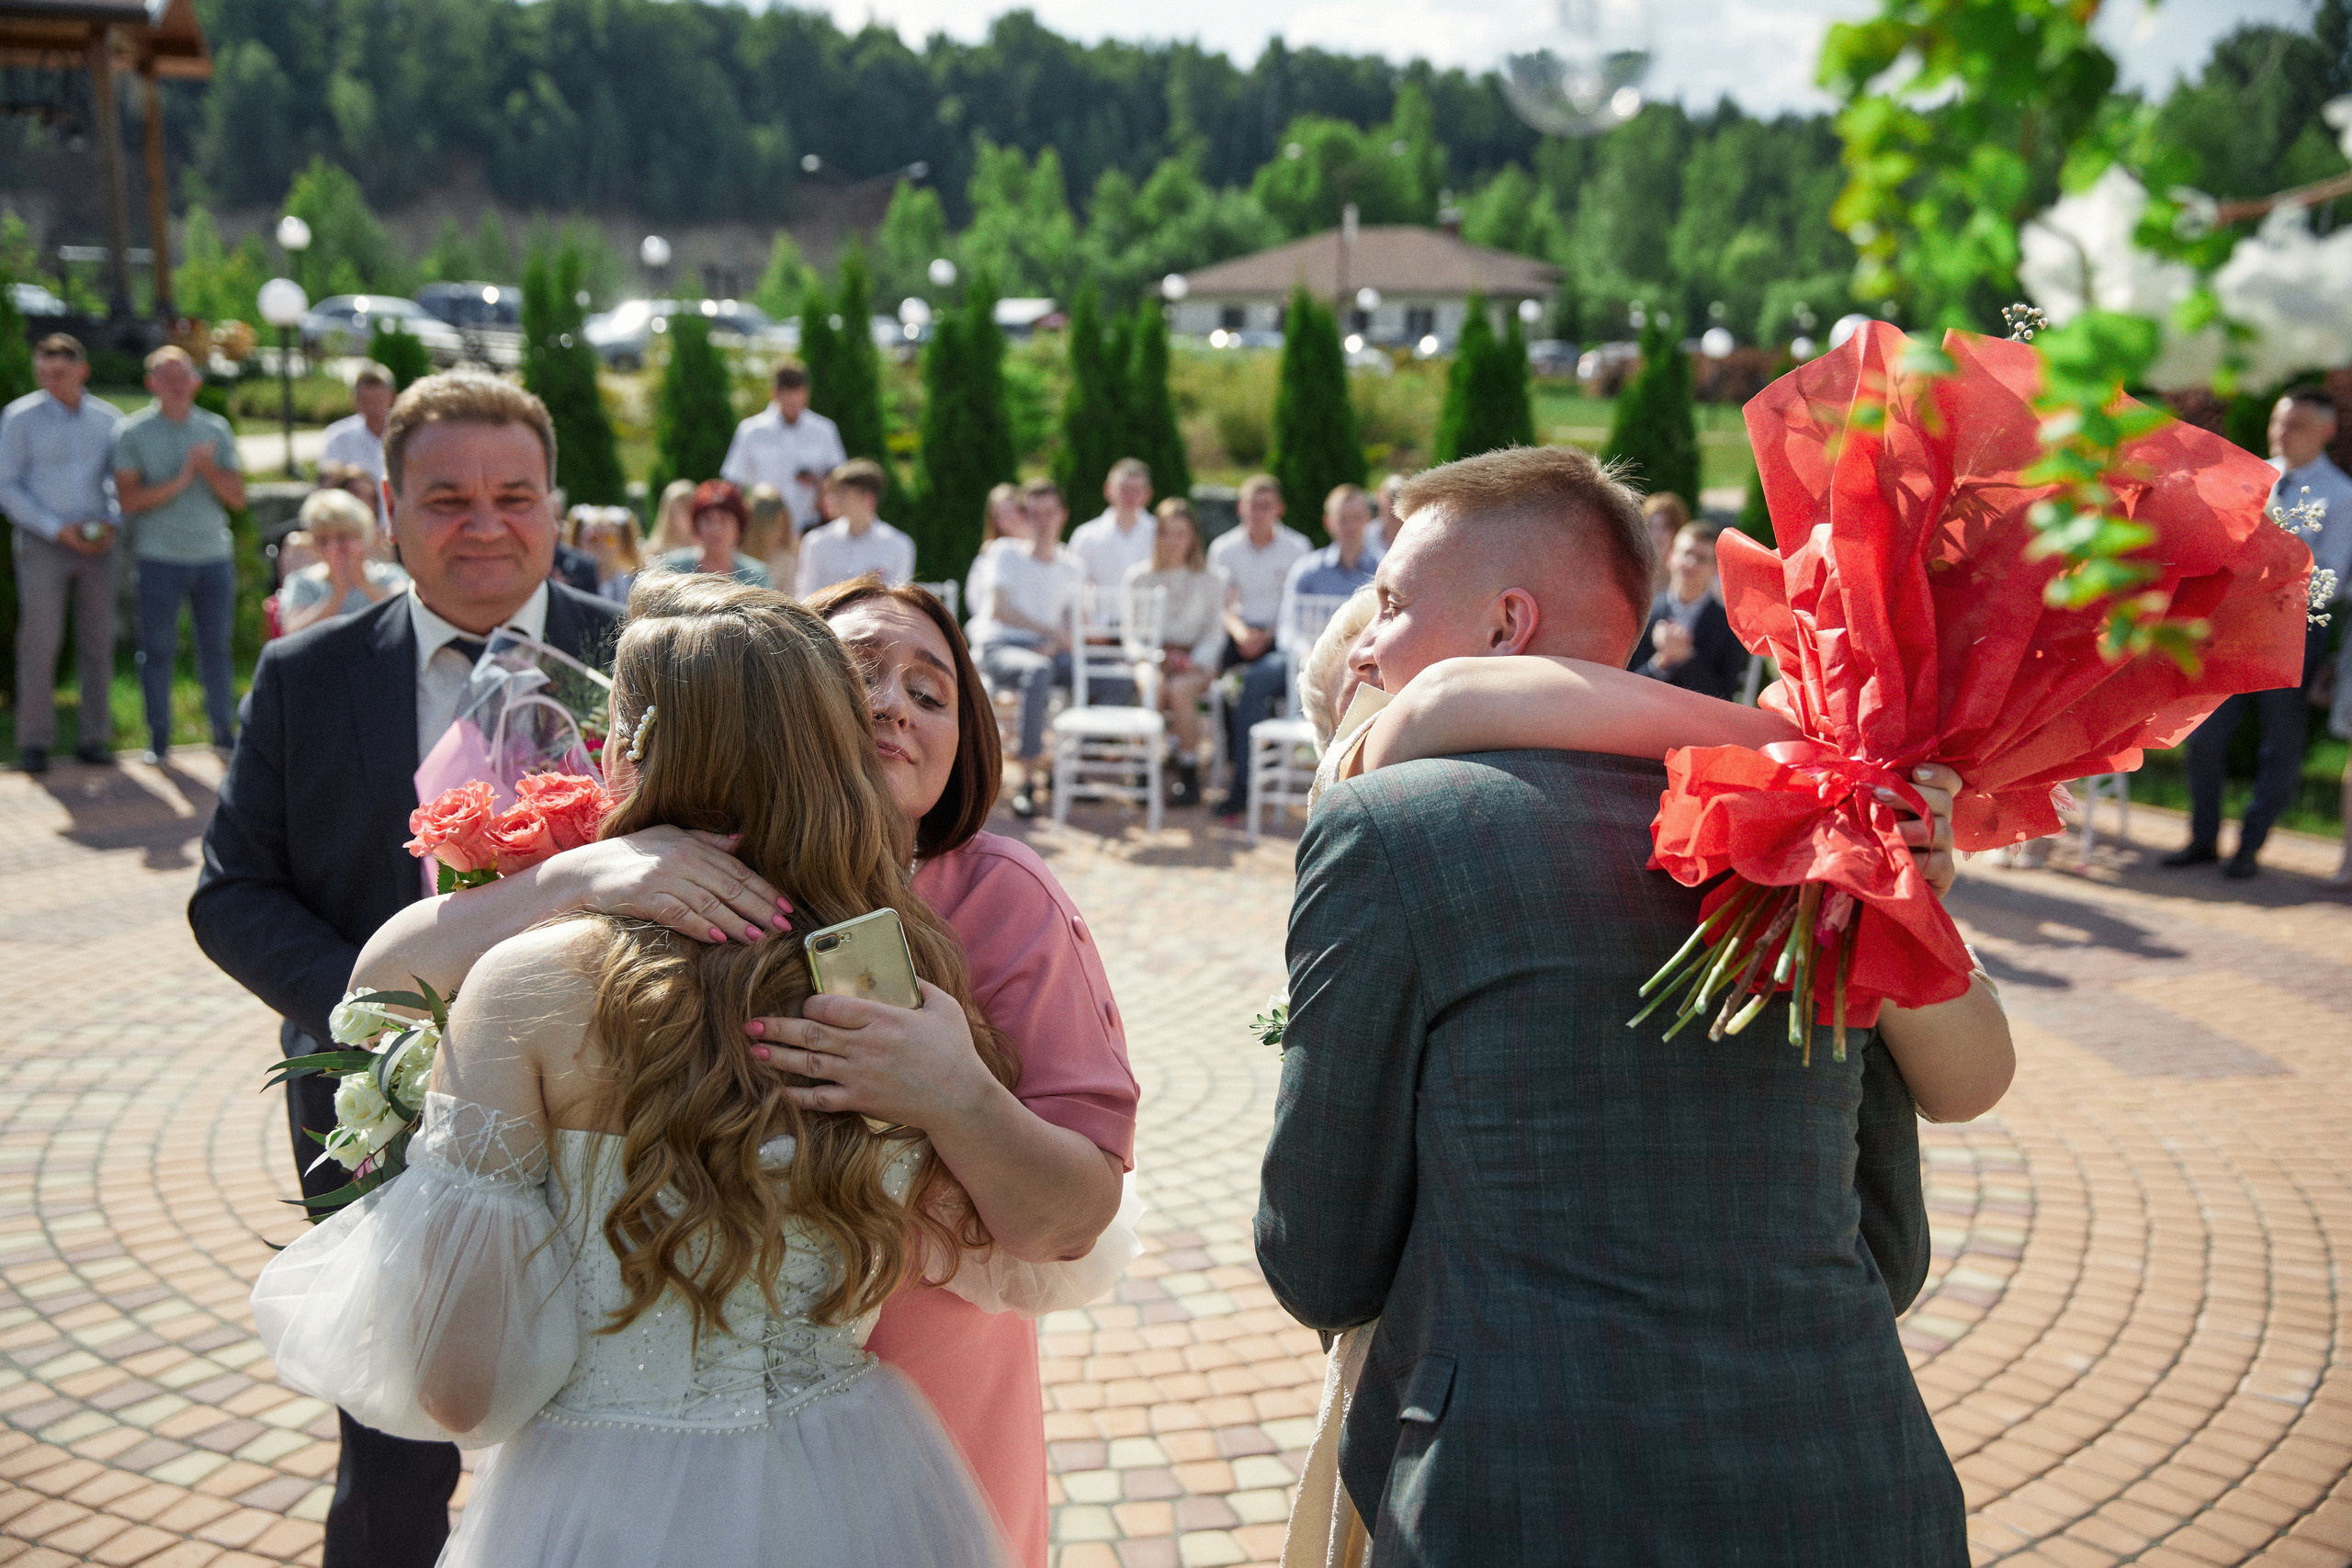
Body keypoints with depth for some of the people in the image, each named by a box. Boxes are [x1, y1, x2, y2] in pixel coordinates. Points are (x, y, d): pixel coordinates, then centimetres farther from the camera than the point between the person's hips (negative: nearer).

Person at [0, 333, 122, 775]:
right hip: (42, 542, -3)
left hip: (96, 545, 3)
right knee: (39, 642, -7)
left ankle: (94, 739, 10)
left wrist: (113, 524, -3)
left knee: (98, 643, 3)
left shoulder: (108, 419, 8)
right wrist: (57, 528, -12)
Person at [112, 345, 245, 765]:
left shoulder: (216, 429, 11)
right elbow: (129, 498, -6)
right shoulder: (133, 432, 3)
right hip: (159, 557, -2)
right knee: (157, 648, -1)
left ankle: (224, 730, 15)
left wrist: (208, 468, -10)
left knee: (217, 646, 6)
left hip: (214, 555, 2)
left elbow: (237, 498, 6)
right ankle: (158, 737, 7)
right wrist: (180, 481, -13)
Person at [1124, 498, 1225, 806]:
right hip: (1149, 657, 1)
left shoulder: (1207, 579, 8)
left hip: (1193, 661, 0)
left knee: (1179, 691, -35)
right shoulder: (1138, 576, 10)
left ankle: (1189, 777, -25)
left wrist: (1196, 663, -11)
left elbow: (1215, 631, 6)